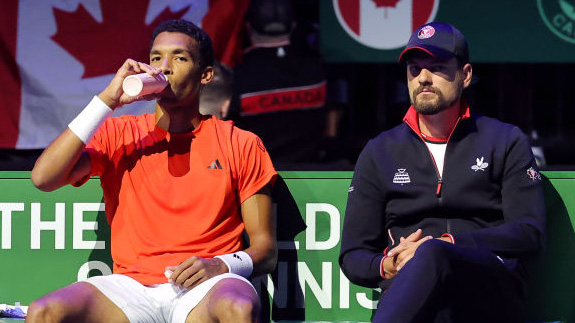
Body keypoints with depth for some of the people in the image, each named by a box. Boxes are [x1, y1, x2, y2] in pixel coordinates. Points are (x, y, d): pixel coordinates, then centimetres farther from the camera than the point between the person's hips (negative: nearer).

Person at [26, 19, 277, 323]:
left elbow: (266, 248, 11)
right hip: (132, 284, 2)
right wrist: (108, 100, -2)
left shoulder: (241, 145, 12)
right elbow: (43, 178, -2)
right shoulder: (118, 135, 15)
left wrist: (222, 264, -13)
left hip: (205, 287, -2)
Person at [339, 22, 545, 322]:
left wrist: (446, 243, -11)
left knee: (431, 255, -40)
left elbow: (530, 233, 4)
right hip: (407, 293, 1)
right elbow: (352, 256, 20)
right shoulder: (379, 152, 22)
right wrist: (385, 266, -7)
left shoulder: (506, 142, 17)